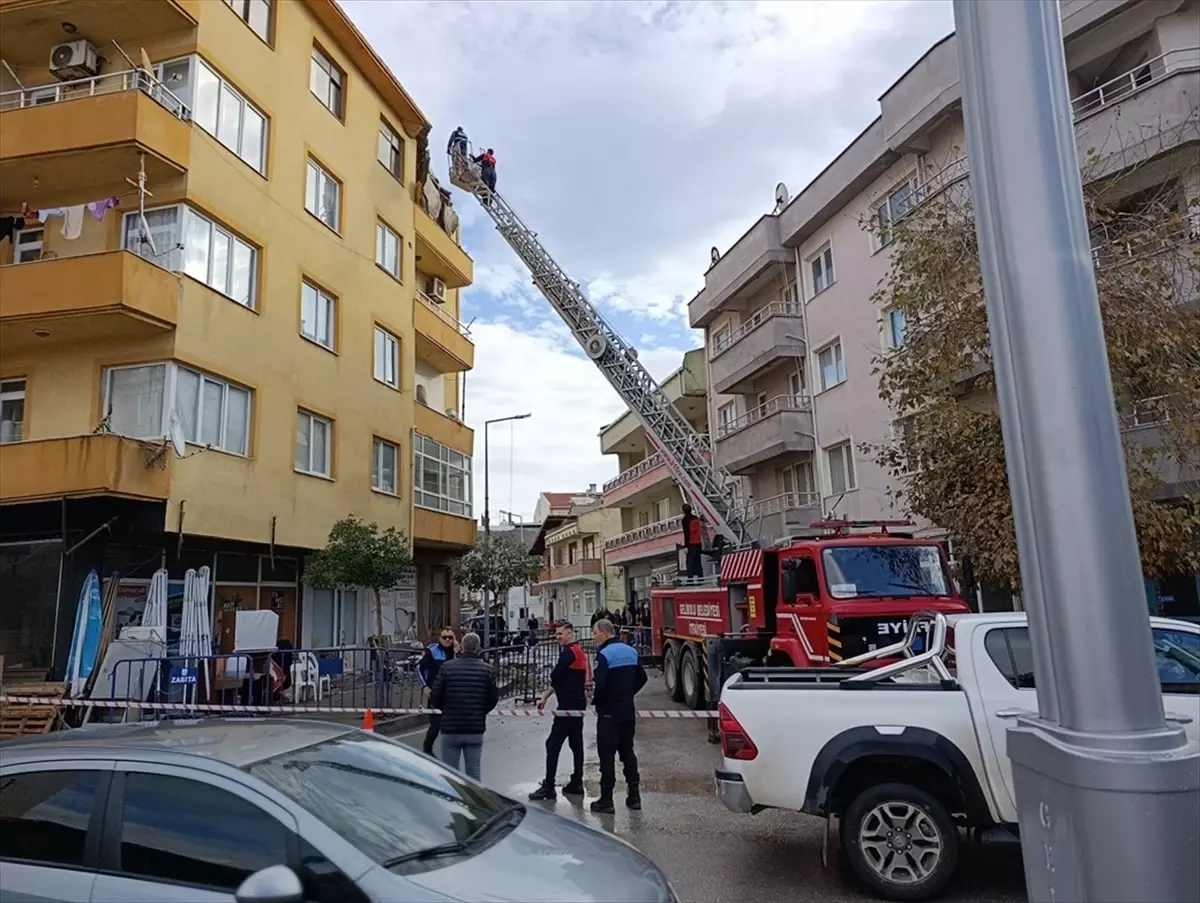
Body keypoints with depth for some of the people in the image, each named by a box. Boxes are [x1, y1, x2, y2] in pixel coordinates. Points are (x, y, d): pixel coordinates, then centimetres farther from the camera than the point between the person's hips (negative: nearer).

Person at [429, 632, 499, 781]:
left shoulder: (447, 667, -6)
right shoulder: (487, 669, -3)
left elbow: (435, 697, -5)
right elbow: (494, 698, 0)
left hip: (450, 729, -1)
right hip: (476, 729, 1)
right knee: (473, 774, 10)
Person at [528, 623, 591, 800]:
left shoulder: (568, 652, -13)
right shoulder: (580, 651, 16)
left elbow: (555, 676, -15)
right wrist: (545, 697, 13)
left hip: (568, 705, -10)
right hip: (578, 703, 10)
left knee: (553, 744, -6)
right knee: (576, 743, 13)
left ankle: (548, 787, -6)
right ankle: (576, 784, 18)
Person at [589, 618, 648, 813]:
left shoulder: (604, 654, -16)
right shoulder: (631, 651, 8)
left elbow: (600, 684, -23)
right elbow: (641, 678, 13)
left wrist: (596, 702, -6)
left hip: (609, 711, -7)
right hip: (628, 710, 7)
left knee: (607, 754, 0)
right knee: (627, 751, 16)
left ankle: (606, 799, 4)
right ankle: (634, 795, 19)